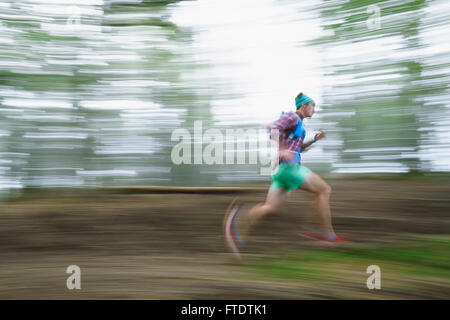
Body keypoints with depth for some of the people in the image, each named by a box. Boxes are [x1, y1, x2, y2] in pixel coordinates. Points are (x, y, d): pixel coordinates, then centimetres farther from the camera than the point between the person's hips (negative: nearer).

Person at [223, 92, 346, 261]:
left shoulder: (298, 123, 28)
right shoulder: (291, 116, -1)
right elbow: (272, 129, -16)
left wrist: (314, 139, 23)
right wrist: (281, 151, -27)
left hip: (281, 169, 9)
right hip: (288, 165, -9)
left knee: (271, 208, -4)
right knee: (324, 189, -4)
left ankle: (237, 229, -19)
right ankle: (328, 234, -1)